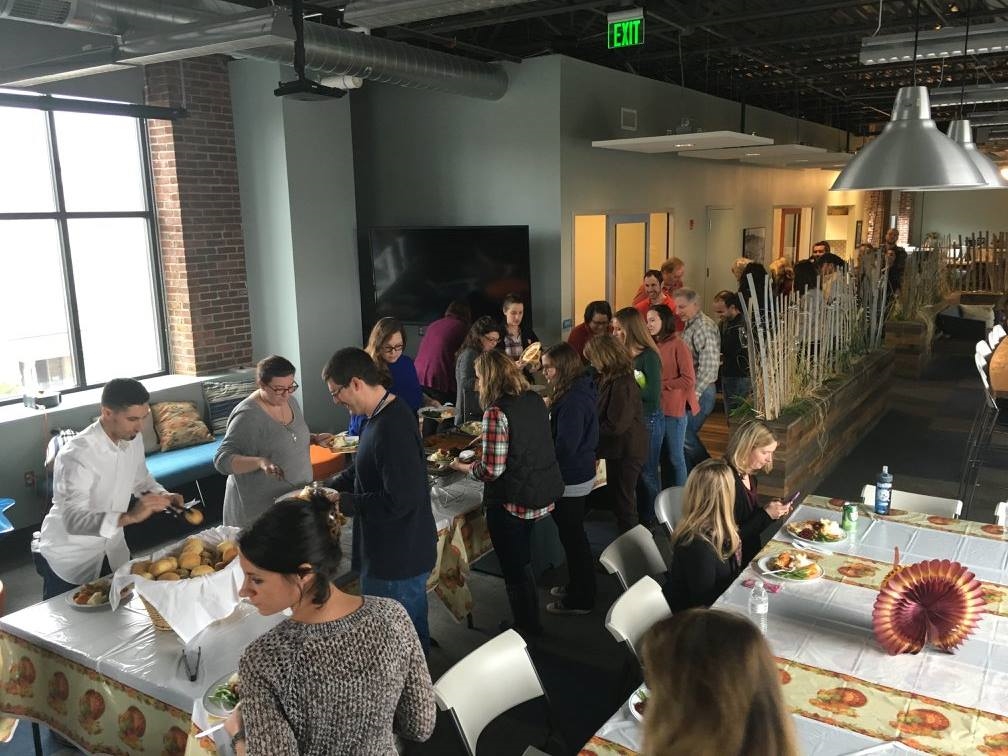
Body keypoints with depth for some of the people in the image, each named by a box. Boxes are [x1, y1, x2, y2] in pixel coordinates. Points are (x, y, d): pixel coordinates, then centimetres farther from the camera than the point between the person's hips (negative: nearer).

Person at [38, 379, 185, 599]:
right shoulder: (76, 455, -31)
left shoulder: (134, 439, -9)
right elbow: (74, 520, -38)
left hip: (113, 550, 6)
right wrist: (129, 516, -52)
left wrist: (162, 495, -11)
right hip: (69, 559, -6)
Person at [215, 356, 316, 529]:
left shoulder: (290, 401, 2)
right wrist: (260, 462, -38)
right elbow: (222, 459, -23)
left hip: (295, 496, 7)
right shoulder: (247, 416, -21)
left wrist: (314, 438, 0)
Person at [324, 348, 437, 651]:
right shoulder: (384, 414, 6)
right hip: (404, 550, 10)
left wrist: (343, 502, -18)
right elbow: (360, 470, 18)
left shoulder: (393, 429, -28)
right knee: (412, 630, 24)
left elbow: (398, 501, -29)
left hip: (397, 558, -10)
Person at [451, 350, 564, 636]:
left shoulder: (496, 412, -22)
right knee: (522, 561, 25)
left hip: (511, 502, -8)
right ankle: (529, 620, 39)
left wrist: (464, 467, -4)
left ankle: (527, 628, 26)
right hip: (542, 495, 8)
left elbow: (492, 470, -23)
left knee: (515, 569, 11)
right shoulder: (535, 400, 1)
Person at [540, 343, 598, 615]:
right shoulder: (580, 391, 5)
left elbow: (564, 447, -25)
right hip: (579, 474, 10)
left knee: (572, 538, 5)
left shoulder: (573, 401, -25)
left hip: (571, 480, -10)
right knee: (573, 536, 22)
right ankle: (577, 586, 38)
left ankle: (581, 600, 19)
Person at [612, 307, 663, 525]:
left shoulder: (649, 356, -18)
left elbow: (653, 393, -24)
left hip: (649, 419, -7)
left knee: (648, 471, 6)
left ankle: (650, 519, 22)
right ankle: (638, 513, 32)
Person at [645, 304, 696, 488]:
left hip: (675, 409, -6)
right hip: (655, 408, 6)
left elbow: (689, 380, -14)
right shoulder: (652, 345, 9)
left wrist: (660, 385, -14)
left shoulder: (678, 344, -9)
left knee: (675, 457, 4)